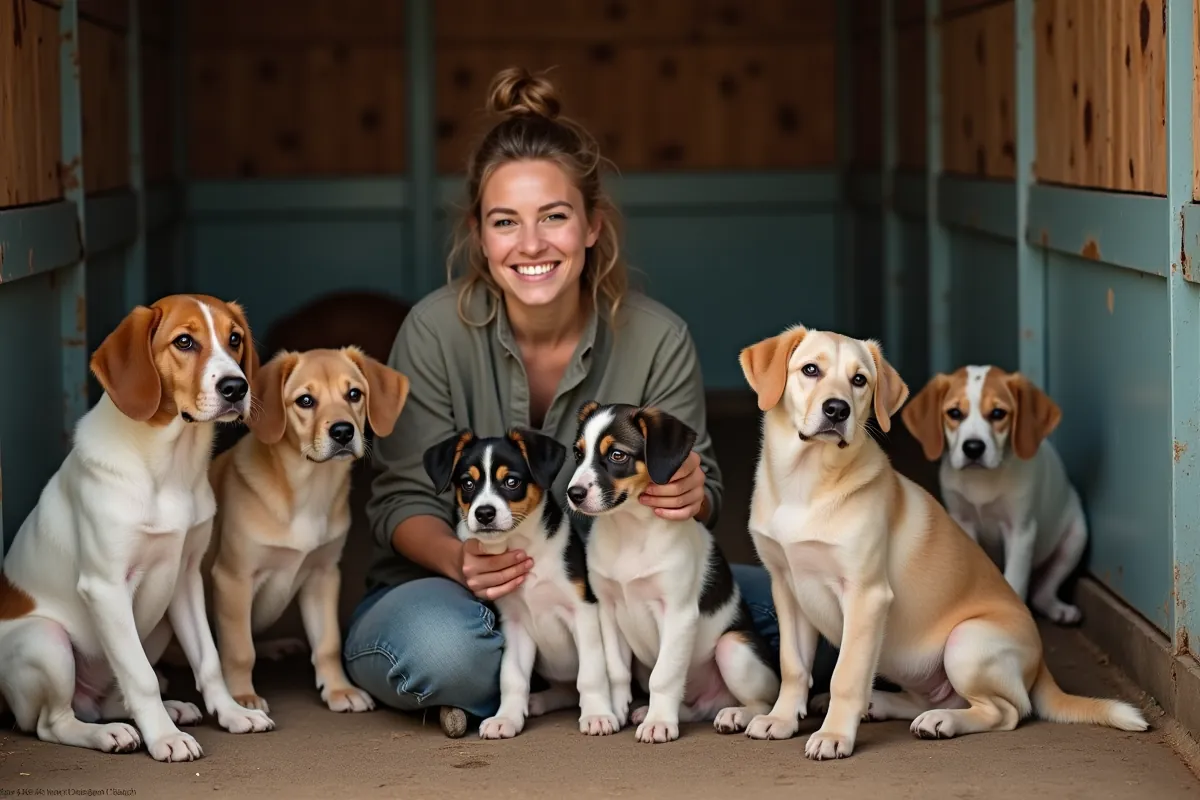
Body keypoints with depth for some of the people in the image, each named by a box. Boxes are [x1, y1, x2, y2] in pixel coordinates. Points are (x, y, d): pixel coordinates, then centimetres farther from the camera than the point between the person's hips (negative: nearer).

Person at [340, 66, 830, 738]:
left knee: (779, 601, -18)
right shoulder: (437, 331, -13)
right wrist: (457, 557, -31)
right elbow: (405, 499, -9)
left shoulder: (657, 340, -9)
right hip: (459, 594, -3)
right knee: (444, 648, -39)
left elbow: (701, 492, -2)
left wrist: (690, 498, -28)